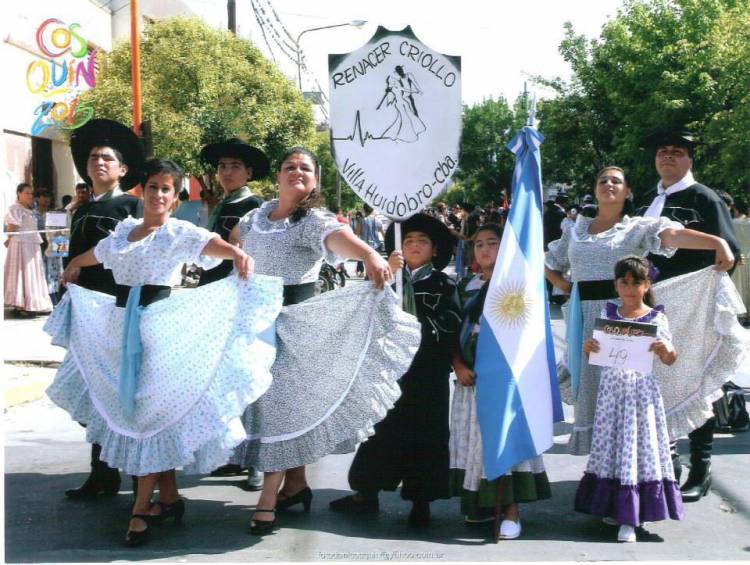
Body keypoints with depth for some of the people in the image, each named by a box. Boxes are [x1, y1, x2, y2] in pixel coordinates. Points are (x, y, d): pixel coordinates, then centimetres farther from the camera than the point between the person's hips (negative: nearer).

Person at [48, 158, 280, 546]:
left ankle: (141, 508, 0)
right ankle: (169, 497, 18)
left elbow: (213, 244, -26)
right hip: (121, 322, 6)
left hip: (159, 323, -6)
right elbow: (91, 257, 34)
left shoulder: (180, 233, -5)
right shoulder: (123, 230, 13)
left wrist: (237, 254, -45)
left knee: (152, 410, -6)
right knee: (129, 408, 8)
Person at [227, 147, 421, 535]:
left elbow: (337, 236, -38)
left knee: (280, 400, -7)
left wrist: (369, 254, -56)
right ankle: (296, 484, 25)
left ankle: (268, 499, -1)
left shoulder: (312, 221, -14)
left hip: (292, 320, -7)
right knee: (277, 401, 12)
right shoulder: (260, 214, 7)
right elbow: (236, 235, 31)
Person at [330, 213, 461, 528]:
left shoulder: (443, 285, 3)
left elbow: (450, 327, -4)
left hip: (427, 373, -2)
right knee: (381, 427, 6)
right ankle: (368, 493, 16)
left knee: (424, 432, 2)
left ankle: (420, 501, 10)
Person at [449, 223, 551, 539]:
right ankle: (482, 503, 20)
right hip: (471, 375, 4)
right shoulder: (465, 286, 11)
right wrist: (458, 366, -3)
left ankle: (511, 511, -4)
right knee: (474, 436, 7)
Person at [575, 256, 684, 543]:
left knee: (640, 445, -2)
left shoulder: (656, 317, 0)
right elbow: (594, 354, 11)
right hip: (612, 389, 2)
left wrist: (666, 350, -19)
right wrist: (588, 347, -11)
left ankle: (630, 519, 1)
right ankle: (616, 507, 19)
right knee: (612, 446, 6)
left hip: (641, 391, -2)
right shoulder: (607, 314, 6)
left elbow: (670, 360, 3)